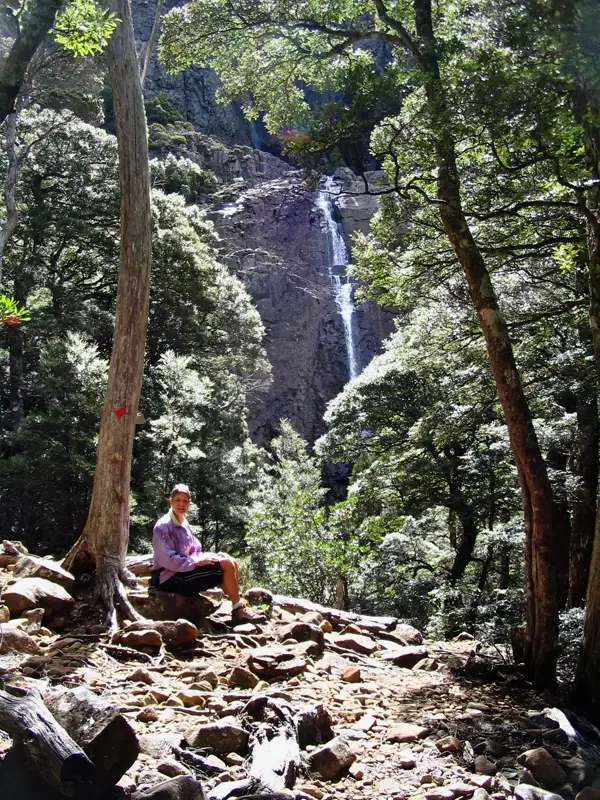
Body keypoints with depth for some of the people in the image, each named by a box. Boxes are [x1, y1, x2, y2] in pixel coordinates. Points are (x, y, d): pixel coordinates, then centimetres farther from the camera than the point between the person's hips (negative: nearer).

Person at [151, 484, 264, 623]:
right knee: (226, 565, -18)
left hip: (186, 570, 9)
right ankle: (239, 610, -7)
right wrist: (198, 561, -22)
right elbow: (167, 560, -22)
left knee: (231, 562, -1)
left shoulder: (184, 524, 14)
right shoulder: (163, 526, -14)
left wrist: (209, 556, -2)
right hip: (171, 578, -9)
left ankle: (239, 605, -1)